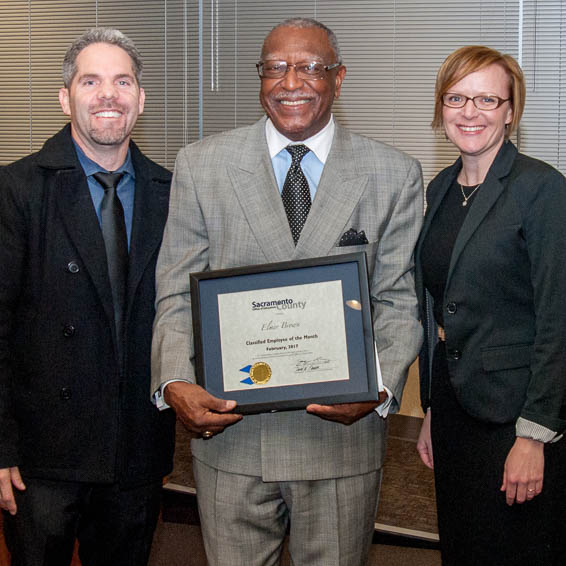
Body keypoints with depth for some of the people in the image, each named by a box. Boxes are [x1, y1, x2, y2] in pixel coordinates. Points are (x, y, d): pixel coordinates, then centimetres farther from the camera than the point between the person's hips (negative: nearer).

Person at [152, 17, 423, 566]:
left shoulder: (394, 175, 2)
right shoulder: (201, 164, 3)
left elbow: (400, 302, 2)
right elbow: (177, 294, 2)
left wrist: (379, 386, -15)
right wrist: (176, 384, -14)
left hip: (343, 426, 0)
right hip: (229, 428, 1)